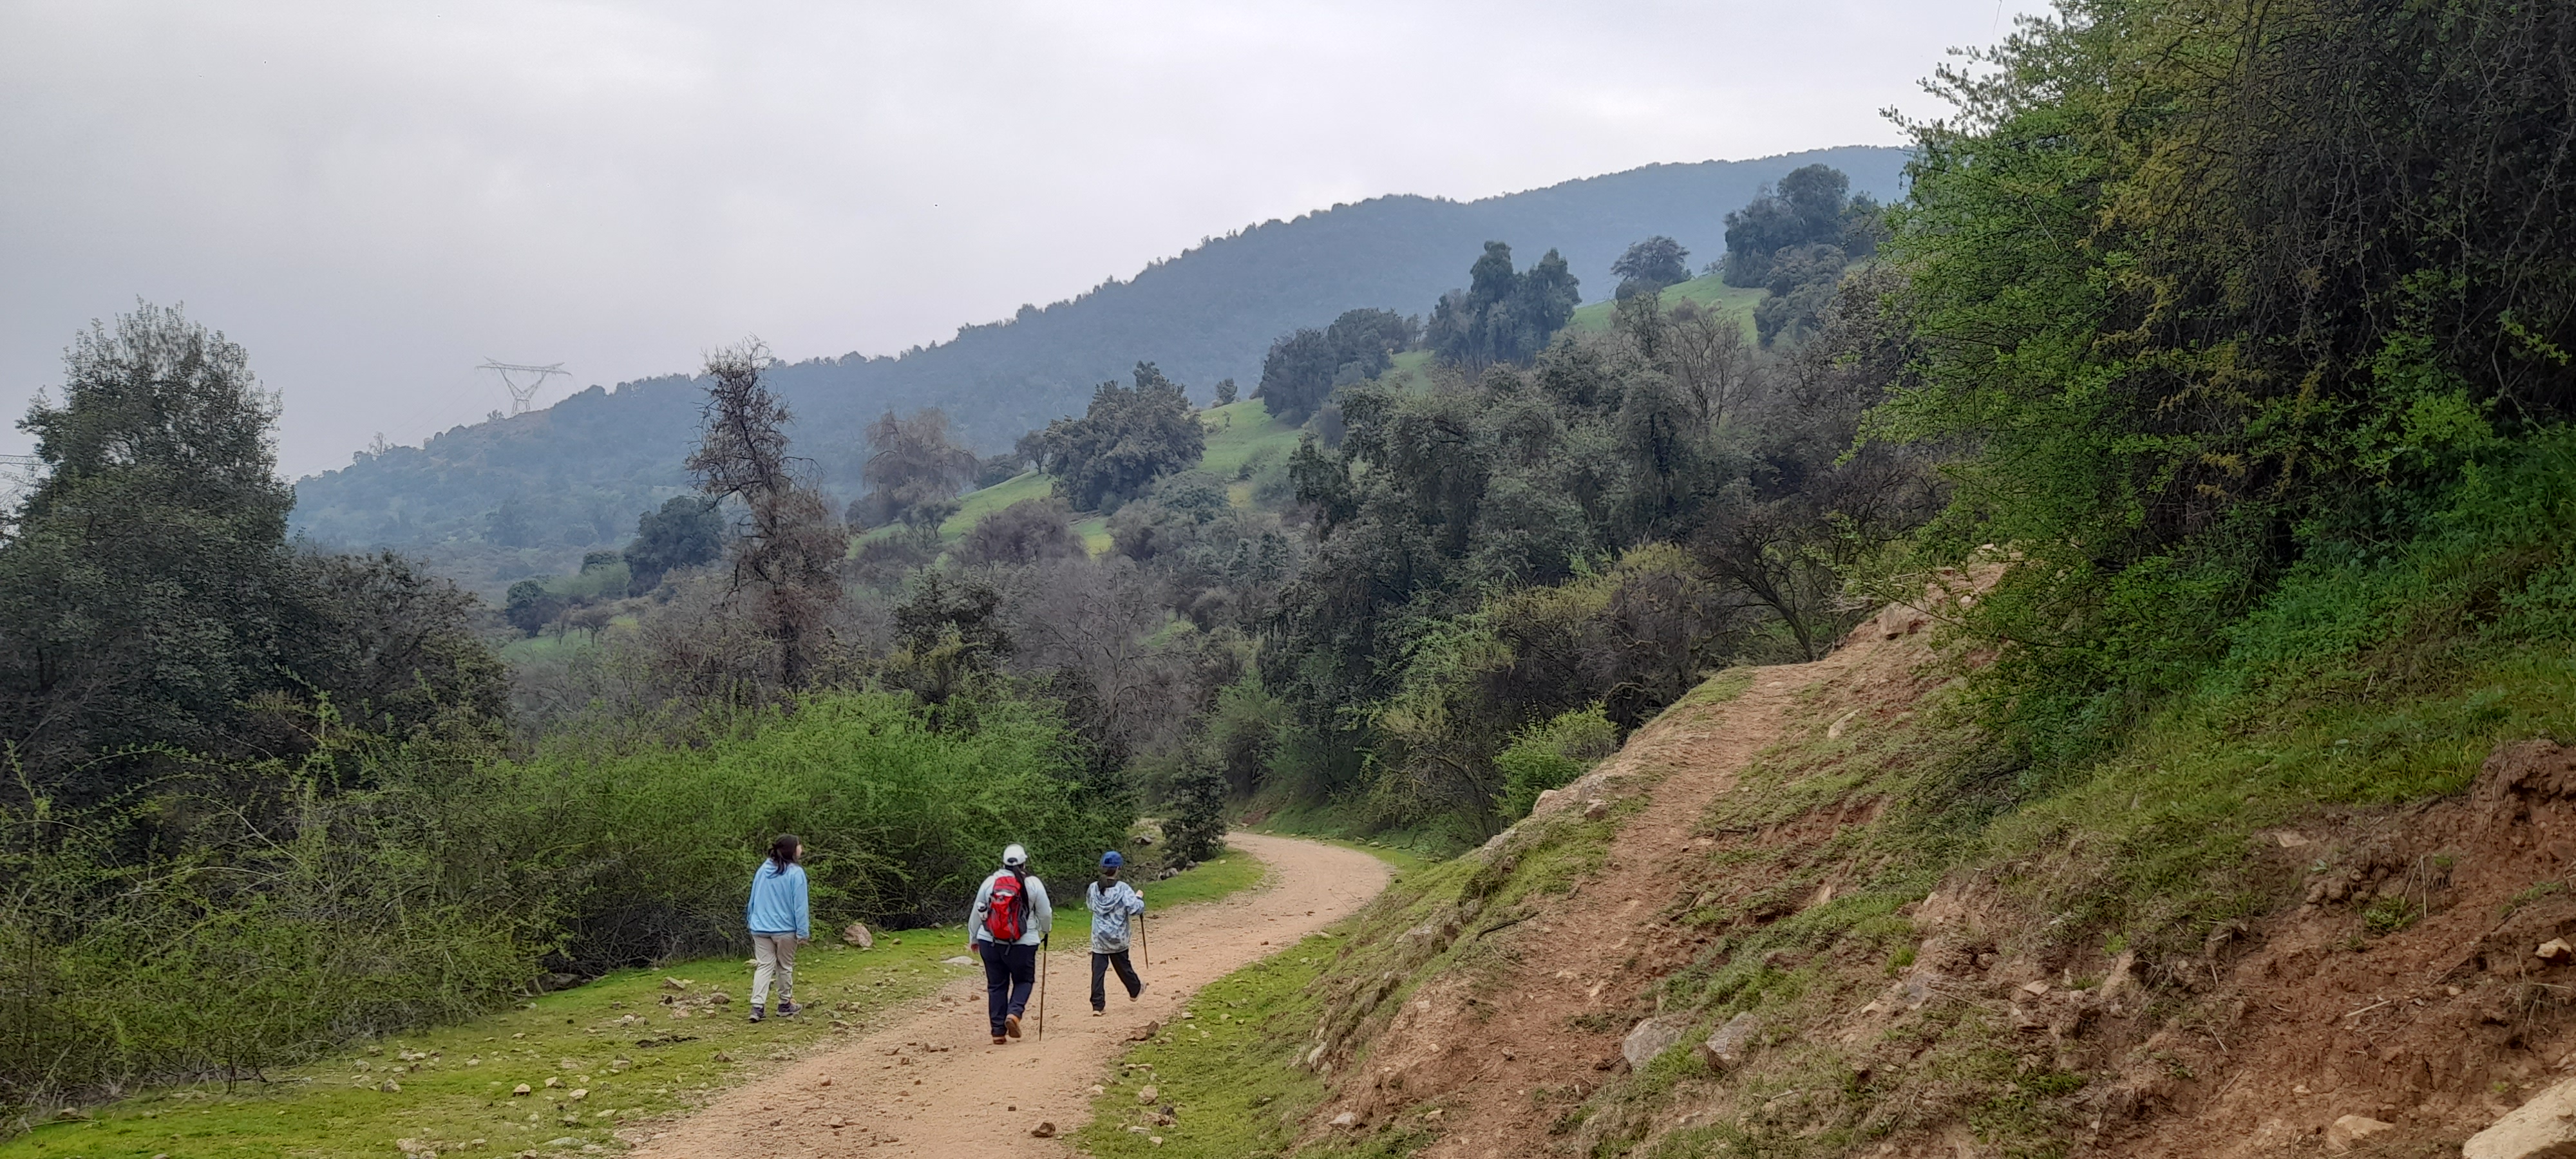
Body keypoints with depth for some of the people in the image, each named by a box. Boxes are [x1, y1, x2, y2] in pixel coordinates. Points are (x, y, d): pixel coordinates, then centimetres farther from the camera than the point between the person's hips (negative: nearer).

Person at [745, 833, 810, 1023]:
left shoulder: (762, 870, 3)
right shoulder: (795, 873, -13)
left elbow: (753, 900, 10)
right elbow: (800, 906, -13)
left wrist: (752, 921, 20)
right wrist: (803, 932, -9)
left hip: (760, 928, 4)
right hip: (785, 929, -4)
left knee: (763, 966, 4)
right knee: (785, 967, 12)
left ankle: (757, 1006, -9)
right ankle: (785, 1005, 24)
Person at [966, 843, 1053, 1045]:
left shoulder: (990, 882, 0)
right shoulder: (1033, 884, -6)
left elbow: (976, 913, 8)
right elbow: (1045, 913, 3)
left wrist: (973, 939, 21)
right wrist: (1046, 930, 24)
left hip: (990, 943, 2)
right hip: (1022, 944, -2)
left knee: (996, 985, 10)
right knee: (1024, 980, 15)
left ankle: (998, 1031, 9)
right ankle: (1014, 1012, -10)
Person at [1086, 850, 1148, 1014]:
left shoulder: (1093, 888, -2)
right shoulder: (1123, 889, -14)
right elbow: (1135, 909, -19)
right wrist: (1139, 898, -1)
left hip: (1098, 938, 1)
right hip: (1118, 938, -1)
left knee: (1098, 970, 0)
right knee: (1123, 966, 20)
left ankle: (1097, 1005, -3)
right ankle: (1135, 990, 44)